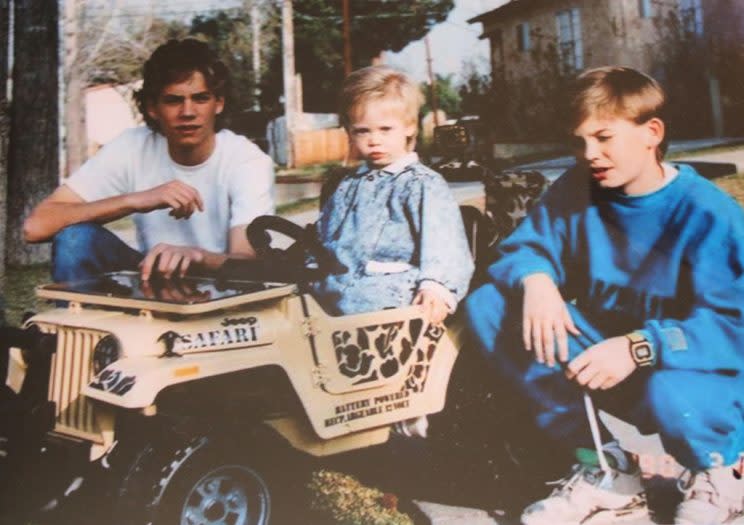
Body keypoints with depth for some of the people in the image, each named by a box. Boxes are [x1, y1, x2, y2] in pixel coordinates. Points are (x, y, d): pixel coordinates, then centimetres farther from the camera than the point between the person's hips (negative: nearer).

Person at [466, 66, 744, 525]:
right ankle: (608, 469, -8)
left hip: (685, 369, -5)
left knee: (671, 395, -43)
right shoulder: (577, 190, -3)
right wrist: (536, 278, -28)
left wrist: (639, 347, -39)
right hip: (602, 353, 5)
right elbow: (524, 247, -3)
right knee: (487, 306, -13)